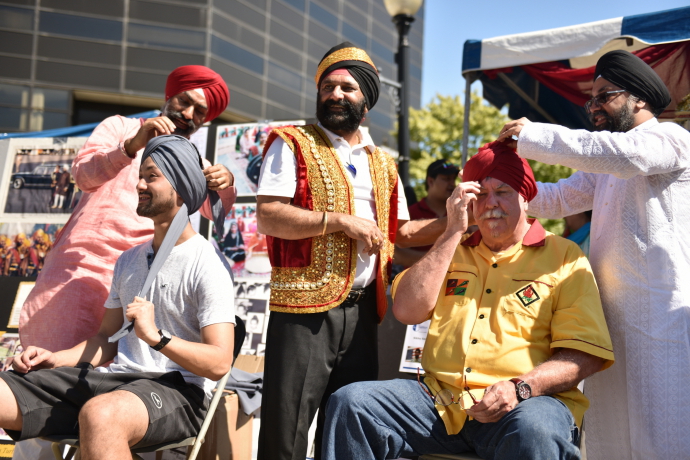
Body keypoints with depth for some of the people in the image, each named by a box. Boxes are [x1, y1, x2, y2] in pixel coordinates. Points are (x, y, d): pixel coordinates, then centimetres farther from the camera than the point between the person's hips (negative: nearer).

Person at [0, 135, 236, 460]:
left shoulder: (207, 264, -4)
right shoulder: (129, 259, 21)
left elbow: (219, 363, -12)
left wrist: (156, 336, -22)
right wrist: (56, 359, 8)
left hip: (175, 388, -7)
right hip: (115, 380, 8)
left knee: (99, 415, -42)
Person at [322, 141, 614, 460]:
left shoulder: (564, 258, 8)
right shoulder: (453, 251, 22)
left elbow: (586, 354, -2)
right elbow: (407, 311, 4)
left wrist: (519, 387, -20)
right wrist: (453, 232, 2)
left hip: (525, 402, -4)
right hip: (440, 399, 4)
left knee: (533, 432, -39)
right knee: (350, 402, -17)